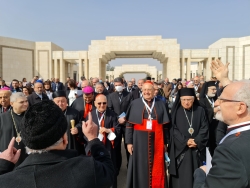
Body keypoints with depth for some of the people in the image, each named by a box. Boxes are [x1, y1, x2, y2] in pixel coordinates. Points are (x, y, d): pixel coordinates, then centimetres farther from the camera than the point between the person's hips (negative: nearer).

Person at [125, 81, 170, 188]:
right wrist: (129, 142, -4)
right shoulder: (135, 104, 1)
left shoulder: (161, 105, 5)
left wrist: (165, 142, 4)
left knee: (156, 168, 9)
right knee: (140, 167, 8)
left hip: (156, 140, 1)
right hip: (140, 140, -1)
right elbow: (129, 124, 0)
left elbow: (165, 125, 7)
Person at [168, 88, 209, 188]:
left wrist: (197, 141, -13)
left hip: (197, 149, 2)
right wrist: (185, 141, -15)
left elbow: (204, 128, 0)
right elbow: (173, 129, -5)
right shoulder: (176, 111, -2)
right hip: (180, 149, -1)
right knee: (181, 176, 3)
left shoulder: (200, 110, 3)